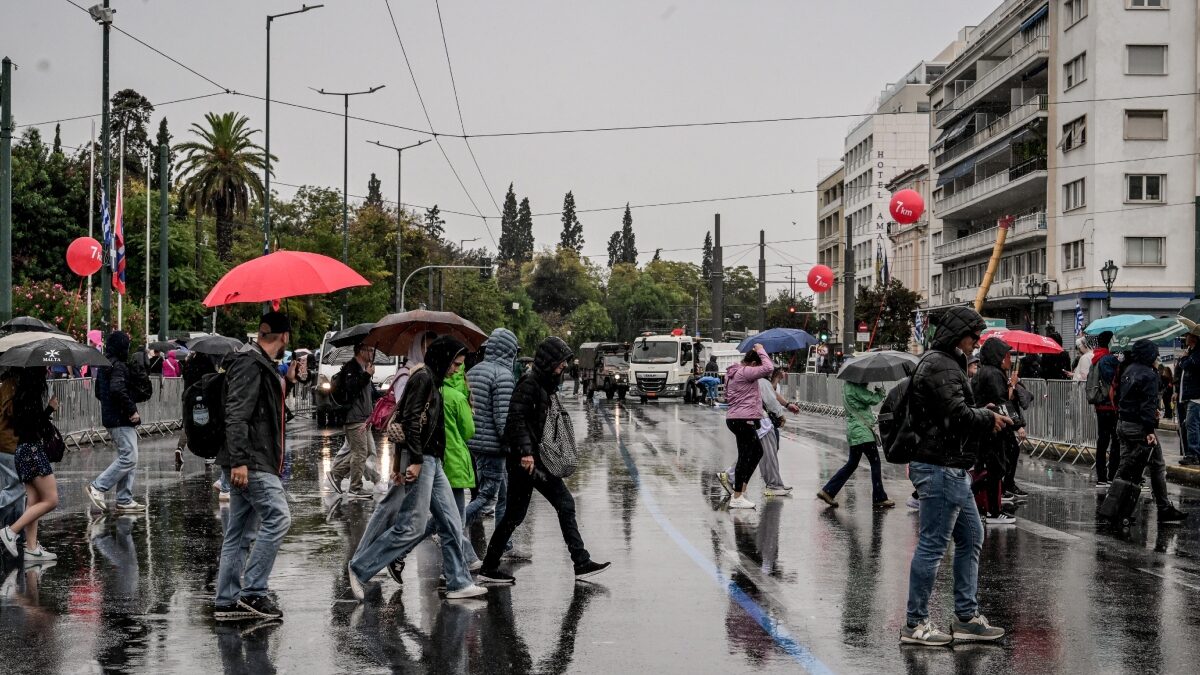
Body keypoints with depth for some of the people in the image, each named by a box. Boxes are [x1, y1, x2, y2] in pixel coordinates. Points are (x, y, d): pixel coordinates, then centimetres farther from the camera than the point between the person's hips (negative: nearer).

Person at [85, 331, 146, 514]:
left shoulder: (104, 365, 15)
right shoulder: (118, 366, -15)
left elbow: (99, 392, 23)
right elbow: (117, 389, -29)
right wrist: (132, 410, -21)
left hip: (111, 418, 10)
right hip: (121, 420, -10)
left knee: (127, 458, 12)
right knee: (128, 458, -9)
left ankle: (124, 500, 11)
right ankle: (97, 487, -9)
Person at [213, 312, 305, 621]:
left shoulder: (261, 364, 18)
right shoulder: (249, 364, -13)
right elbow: (237, 414, -21)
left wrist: (287, 381, 21)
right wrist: (238, 460, -26)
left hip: (251, 463, 11)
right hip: (250, 461, -11)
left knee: (240, 532, 10)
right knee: (278, 517, -15)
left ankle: (227, 602, 13)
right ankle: (252, 592, -14)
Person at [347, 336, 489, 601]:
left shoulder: (433, 381, 19)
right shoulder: (423, 378, -10)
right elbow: (411, 420, -19)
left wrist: (398, 461, 18)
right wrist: (416, 460, -23)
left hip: (432, 462, 10)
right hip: (420, 461, -10)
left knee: (451, 524, 9)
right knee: (412, 527, -8)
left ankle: (459, 583, 13)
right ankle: (359, 569, 0)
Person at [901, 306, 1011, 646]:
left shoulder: (945, 363, 18)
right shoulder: (941, 366, -16)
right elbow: (958, 414, -23)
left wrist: (984, 415, 7)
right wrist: (989, 418, -6)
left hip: (951, 468, 11)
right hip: (941, 468, -11)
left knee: (971, 537, 17)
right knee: (932, 545, -5)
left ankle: (966, 617, 23)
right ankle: (915, 624, 2)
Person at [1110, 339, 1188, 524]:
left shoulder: (1127, 370, 12)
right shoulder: (1148, 375, -14)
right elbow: (1149, 404, -20)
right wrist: (1150, 430, -23)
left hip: (1122, 424, 9)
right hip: (1139, 426, -8)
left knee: (1126, 466, 12)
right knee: (1157, 467, 1)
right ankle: (1164, 509, 4)